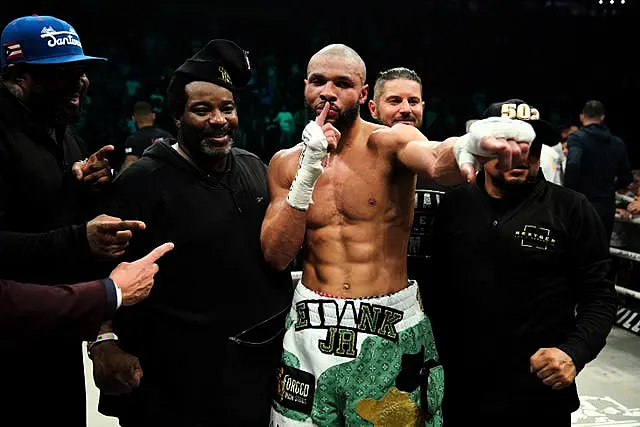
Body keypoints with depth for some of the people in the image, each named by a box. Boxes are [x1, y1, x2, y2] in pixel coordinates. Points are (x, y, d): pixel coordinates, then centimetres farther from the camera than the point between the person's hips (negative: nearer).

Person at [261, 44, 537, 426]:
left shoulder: (390, 141, -7)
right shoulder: (287, 163, 3)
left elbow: (438, 163, -30)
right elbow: (276, 256, -5)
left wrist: (471, 143, -54)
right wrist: (309, 171, -15)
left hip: (391, 326, -2)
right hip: (312, 327, 3)